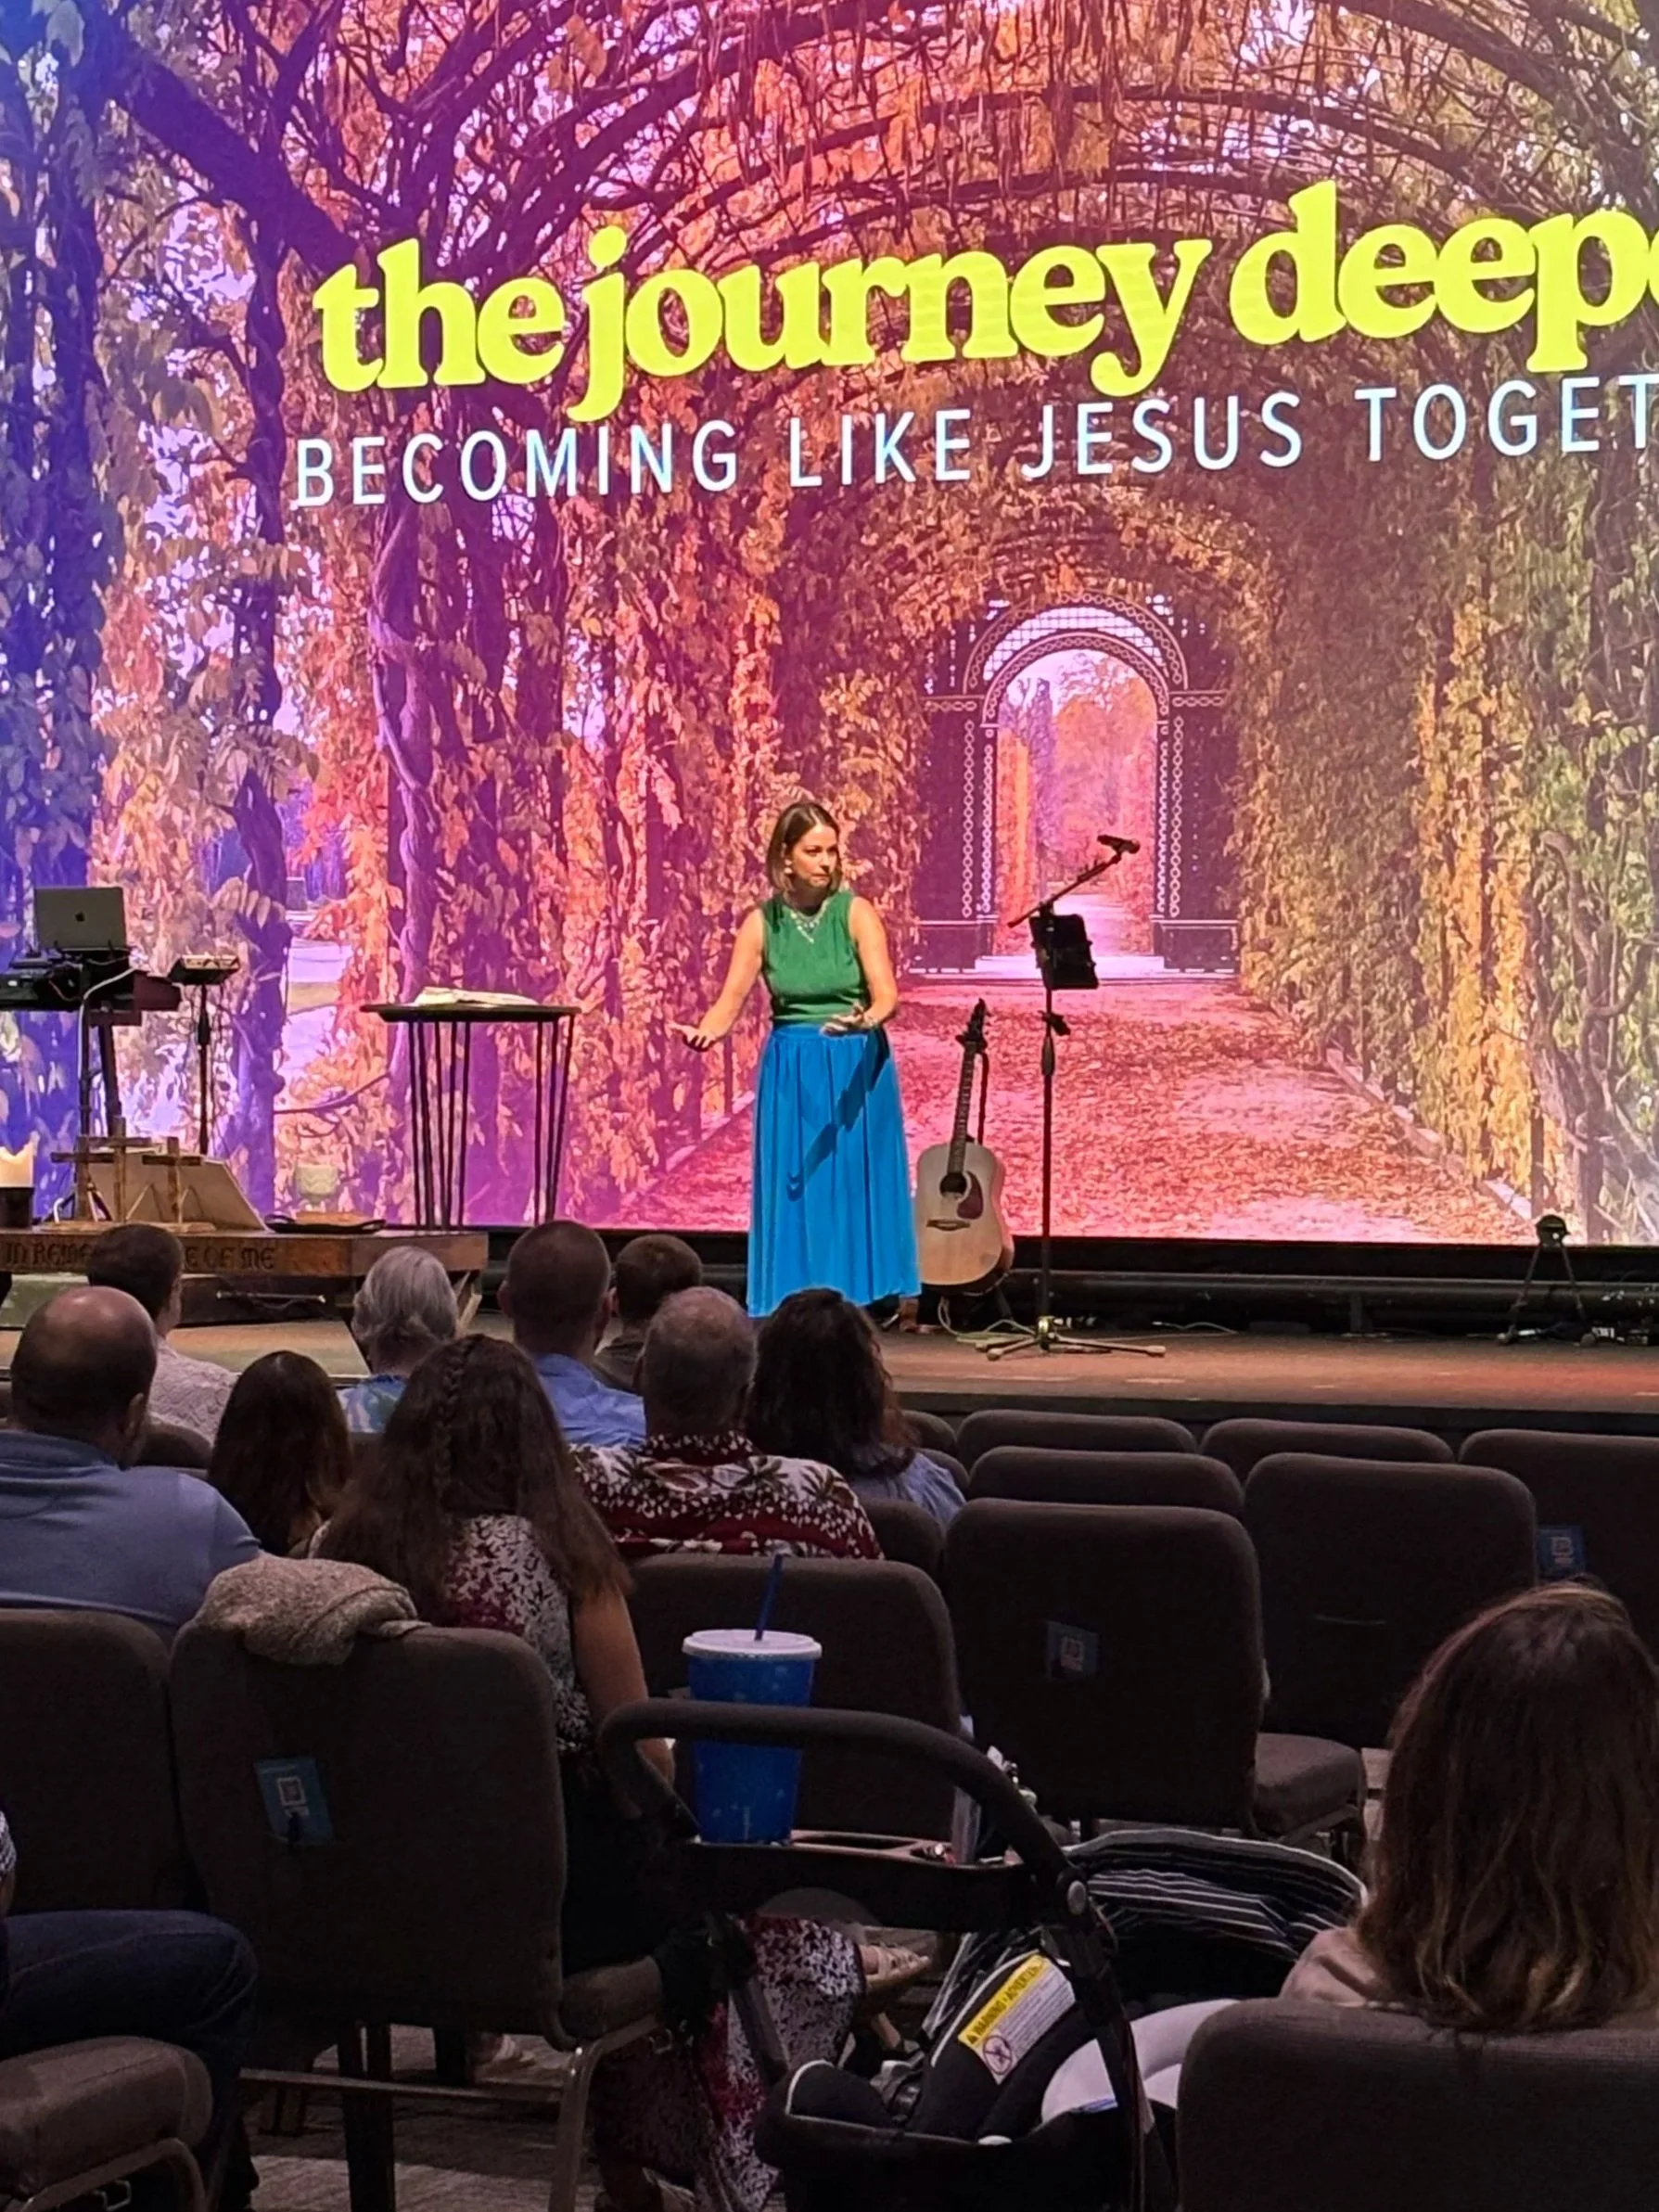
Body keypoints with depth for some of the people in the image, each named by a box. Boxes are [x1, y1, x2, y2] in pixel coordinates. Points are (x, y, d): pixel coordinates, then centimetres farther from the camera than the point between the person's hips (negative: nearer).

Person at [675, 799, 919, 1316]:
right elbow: (730, 1001, -3)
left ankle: (855, 1305, 5)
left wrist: (864, 1020, -38)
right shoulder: (762, 923, 0)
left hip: (857, 1071, -2)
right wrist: (704, 1032, -25)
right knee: (793, 1193, 1)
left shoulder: (856, 913, -6)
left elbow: (887, 995, -15)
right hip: (790, 1075, 2)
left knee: (854, 1191, -1)